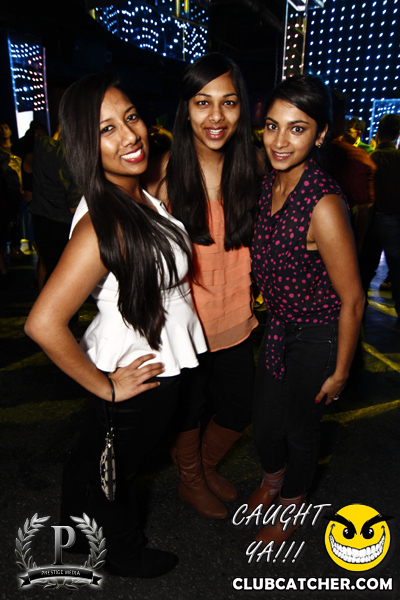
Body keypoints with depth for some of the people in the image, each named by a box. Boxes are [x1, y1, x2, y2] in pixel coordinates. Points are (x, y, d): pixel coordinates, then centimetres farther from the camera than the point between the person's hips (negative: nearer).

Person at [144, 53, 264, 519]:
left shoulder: (251, 165, -3)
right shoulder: (167, 172, -15)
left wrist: (257, 289, 4)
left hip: (236, 319, 4)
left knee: (238, 411, 19)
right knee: (188, 410, 18)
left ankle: (207, 465, 52)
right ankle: (189, 479, 50)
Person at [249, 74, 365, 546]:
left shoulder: (323, 205, -29)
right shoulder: (269, 184, -5)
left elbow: (351, 300, -21)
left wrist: (340, 371, -11)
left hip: (317, 338, -6)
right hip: (278, 328, 6)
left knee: (299, 429, 17)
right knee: (264, 427, 21)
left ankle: (292, 507, 49)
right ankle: (272, 479, 56)